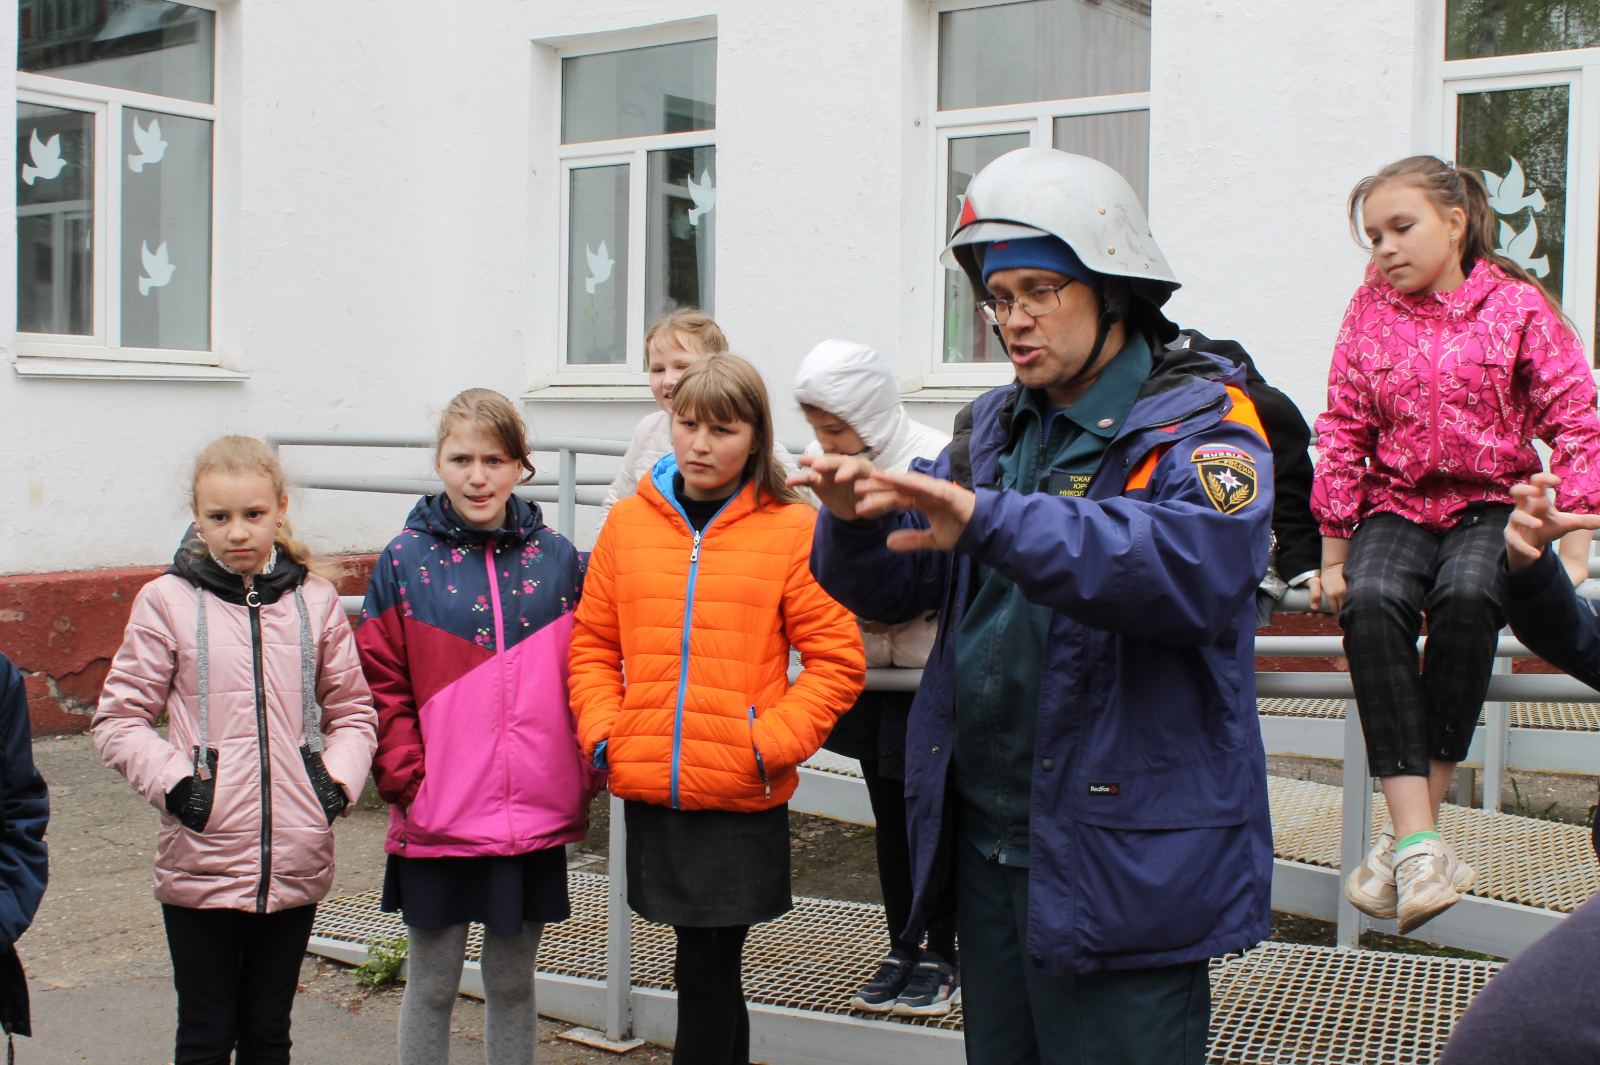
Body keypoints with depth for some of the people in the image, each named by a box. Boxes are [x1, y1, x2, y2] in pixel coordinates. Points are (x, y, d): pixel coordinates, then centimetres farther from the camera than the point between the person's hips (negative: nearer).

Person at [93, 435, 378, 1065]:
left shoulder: (315, 600, 3)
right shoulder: (168, 601, -4)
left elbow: (352, 711, 10)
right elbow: (118, 719, -1)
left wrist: (338, 780, -6)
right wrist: (173, 781, -14)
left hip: (297, 865, 2)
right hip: (202, 861, -2)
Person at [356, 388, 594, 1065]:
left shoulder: (556, 559, 3)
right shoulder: (407, 561, -2)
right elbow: (381, 686, -2)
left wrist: (586, 775, -2)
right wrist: (406, 780, -10)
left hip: (536, 823, 2)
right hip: (438, 823, -2)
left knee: (513, 981, 15)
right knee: (432, 985, 10)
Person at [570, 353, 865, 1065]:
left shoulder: (792, 528, -4)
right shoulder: (629, 523, 6)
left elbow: (836, 659, -5)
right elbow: (594, 643, 12)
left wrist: (769, 744, -13)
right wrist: (602, 732, -1)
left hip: (742, 796, -3)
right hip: (648, 791, 3)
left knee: (707, 969, 3)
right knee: (708, 963, 15)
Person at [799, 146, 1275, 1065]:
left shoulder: (1199, 422, -9)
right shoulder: (995, 428, 11)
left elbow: (1200, 565, -30)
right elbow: (892, 585, 9)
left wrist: (992, 523, -40)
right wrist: (858, 521, -15)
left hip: (1124, 864, -6)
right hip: (985, 845, 7)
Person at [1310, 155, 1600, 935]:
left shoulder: (1516, 305, 1)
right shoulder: (1370, 311, 8)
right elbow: (1343, 433, 8)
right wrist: (1334, 555, 3)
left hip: (1491, 503, -2)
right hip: (1396, 506, 2)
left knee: (1465, 596, -36)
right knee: (1371, 604, -32)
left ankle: (1410, 827, -28)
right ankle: (1419, 843, -37)